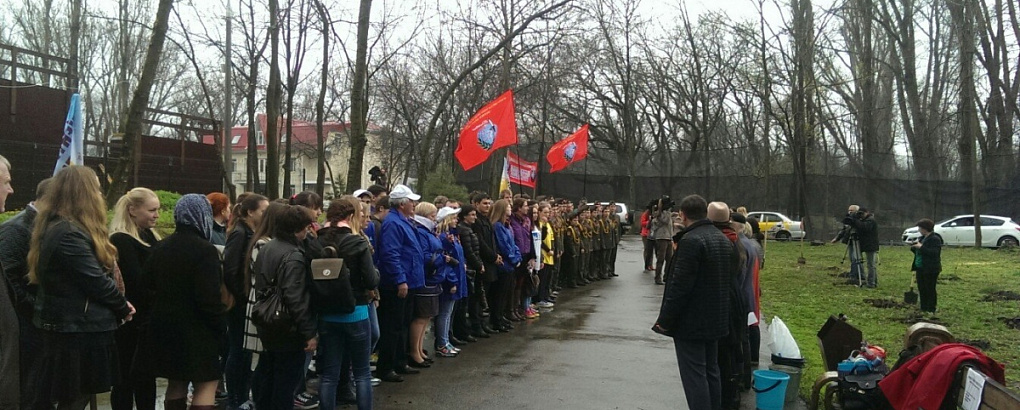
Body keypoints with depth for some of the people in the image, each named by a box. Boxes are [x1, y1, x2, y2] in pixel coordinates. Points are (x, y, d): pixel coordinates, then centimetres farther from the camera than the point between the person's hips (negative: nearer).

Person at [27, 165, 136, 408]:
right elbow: (96, 281, -20)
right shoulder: (69, 234, -20)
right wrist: (123, 307, -4)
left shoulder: (55, 227, 14)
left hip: (68, 325, 10)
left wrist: (118, 306, 8)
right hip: (78, 329, -10)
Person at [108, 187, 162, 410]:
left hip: (149, 319, 8)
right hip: (132, 321, -8)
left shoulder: (150, 236, 12)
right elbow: (137, 281, -23)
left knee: (147, 375, 16)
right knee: (127, 377, 3)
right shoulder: (121, 240, -15)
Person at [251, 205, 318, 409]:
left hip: (267, 327, 9)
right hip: (288, 331, -9)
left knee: (266, 374, 20)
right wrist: (309, 332, -22)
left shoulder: (266, 248, 7)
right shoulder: (293, 257, -22)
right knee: (287, 380, 2)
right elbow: (295, 299, -27)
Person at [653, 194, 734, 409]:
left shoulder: (691, 241, -20)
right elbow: (726, 280, 14)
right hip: (715, 319, 9)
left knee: (694, 376, -4)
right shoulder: (723, 239, 9)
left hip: (691, 321, -9)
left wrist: (664, 320, -14)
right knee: (711, 371, 18)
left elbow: (680, 285, -21)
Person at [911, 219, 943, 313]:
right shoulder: (923, 238, 14)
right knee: (921, 289, 11)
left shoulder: (935, 239, -13)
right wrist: (914, 248, 1)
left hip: (931, 270, -9)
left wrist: (921, 247, -25)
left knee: (930, 290, -2)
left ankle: (931, 310, 4)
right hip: (920, 268, 9)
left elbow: (934, 253, -23)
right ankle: (923, 309, 19)